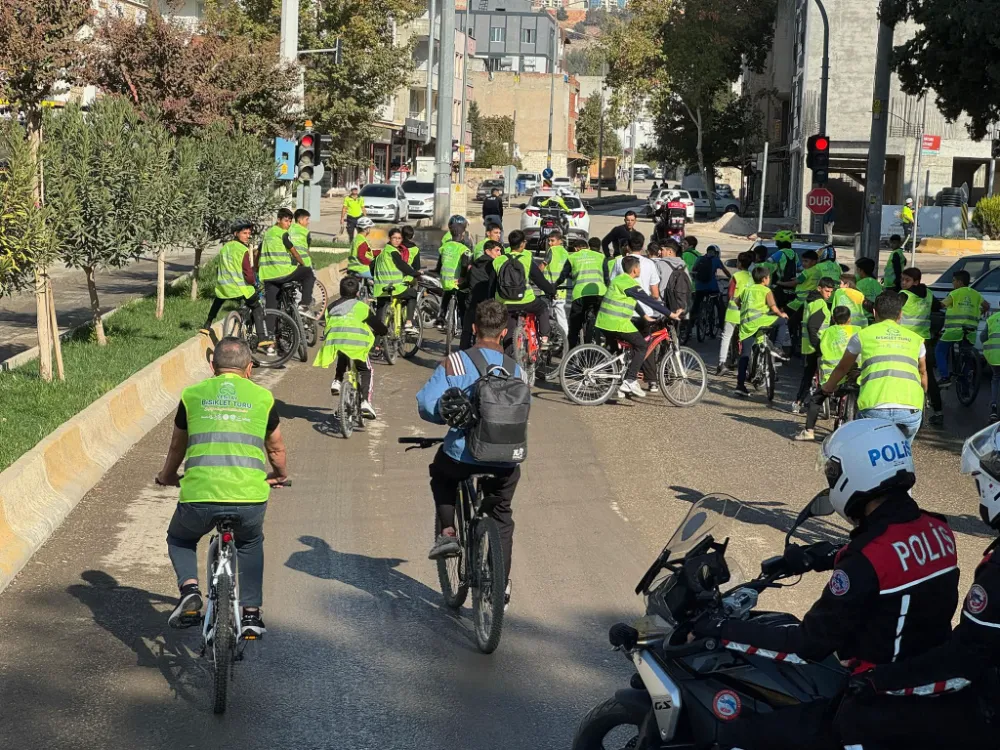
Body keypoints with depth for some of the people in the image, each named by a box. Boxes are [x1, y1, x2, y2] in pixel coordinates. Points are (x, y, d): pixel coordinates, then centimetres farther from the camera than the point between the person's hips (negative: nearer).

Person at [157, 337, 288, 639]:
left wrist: (166, 476, 49)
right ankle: (251, 614, 25)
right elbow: (276, 450, 28)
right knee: (250, 544, 32)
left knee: (179, 539, 30)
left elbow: (177, 447, 28)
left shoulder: (192, 395, 14)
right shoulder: (263, 398, 14)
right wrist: (280, 475, 50)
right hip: (249, 497, 1)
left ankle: (190, 589, 4)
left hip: (199, 496, -1)